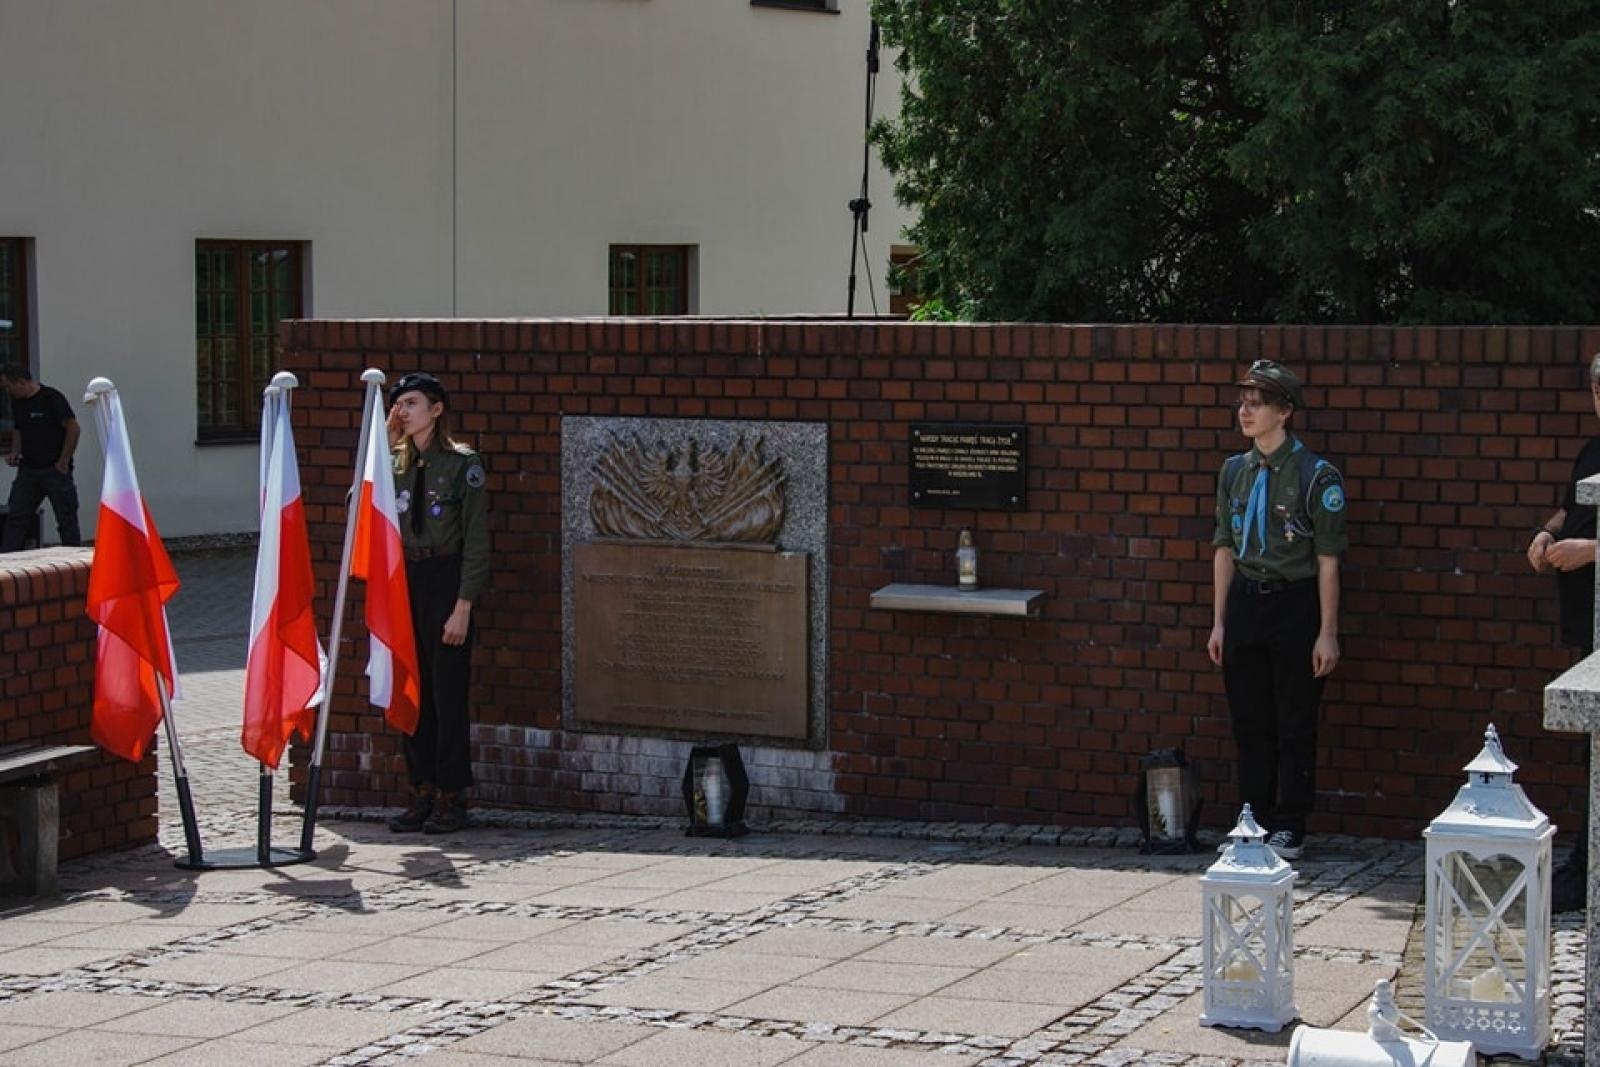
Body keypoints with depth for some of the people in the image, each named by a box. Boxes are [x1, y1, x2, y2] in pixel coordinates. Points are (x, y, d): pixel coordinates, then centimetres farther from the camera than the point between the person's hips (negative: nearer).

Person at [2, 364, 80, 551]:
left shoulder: (52, 398, -13)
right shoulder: (17, 402, 9)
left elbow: (73, 428, -14)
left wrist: (63, 462, -12)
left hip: (55, 470, -7)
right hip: (28, 470, 7)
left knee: (66, 520, 0)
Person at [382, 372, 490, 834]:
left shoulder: (463, 464, -6)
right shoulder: (396, 463, 11)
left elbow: (476, 541, -7)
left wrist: (462, 607, -13)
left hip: (445, 581, -5)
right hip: (403, 581, 6)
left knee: (448, 693, -1)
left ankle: (451, 798, 5)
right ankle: (422, 793, 14)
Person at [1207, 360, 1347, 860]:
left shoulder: (1316, 475, -9)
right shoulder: (1235, 471, 8)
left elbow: (1327, 559, -9)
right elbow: (1224, 550, 12)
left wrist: (1328, 633, -11)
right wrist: (1219, 622, 9)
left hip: (1294, 605, -5)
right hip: (1245, 603, 5)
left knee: (1295, 725, 2)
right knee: (1249, 722, 10)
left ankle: (1289, 829, 10)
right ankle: (1254, 822, 20)